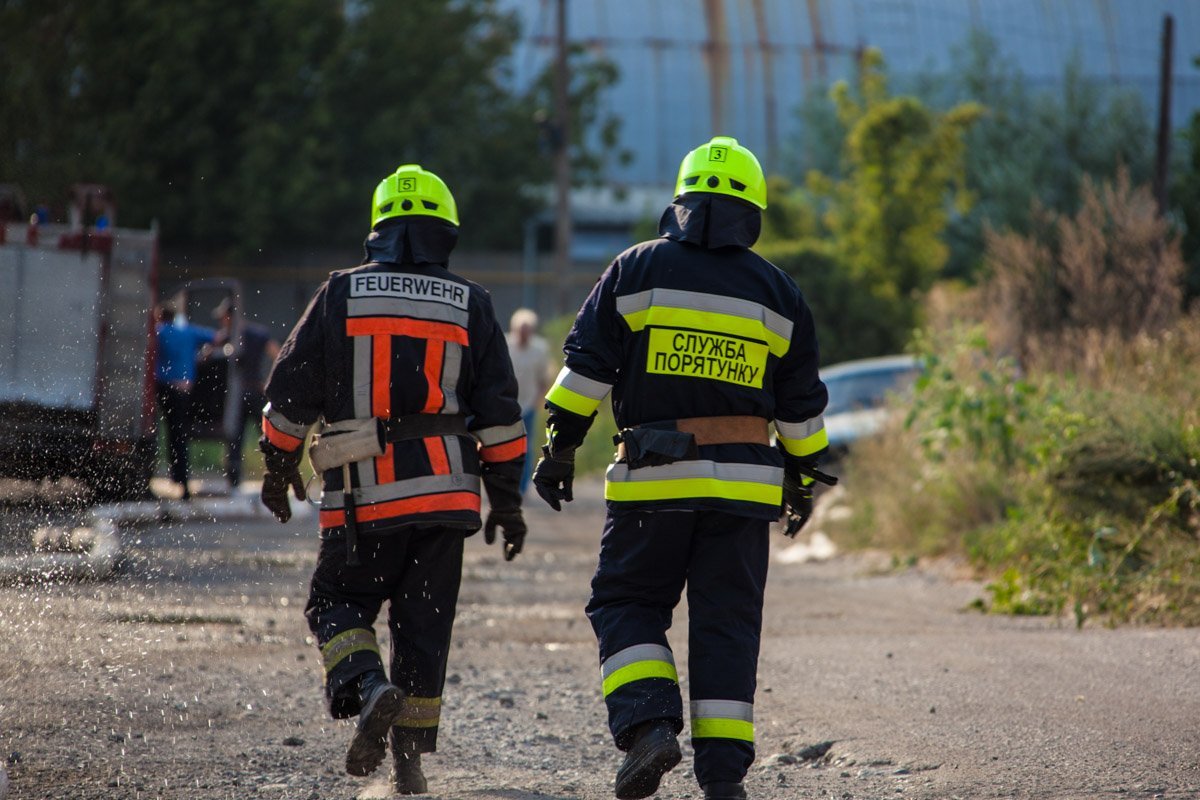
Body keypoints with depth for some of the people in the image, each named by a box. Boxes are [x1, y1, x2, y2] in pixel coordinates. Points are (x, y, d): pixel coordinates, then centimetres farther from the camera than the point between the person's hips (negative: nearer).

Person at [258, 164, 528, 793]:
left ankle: (368, 687, -18)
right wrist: (507, 501, 10)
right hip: (445, 494, 2)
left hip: (364, 495, -1)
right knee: (424, 624, 9)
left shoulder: (341, 295, 2)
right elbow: (498, 415, 4)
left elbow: (290, 391, 5)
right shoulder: (469, 306, 5)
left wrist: (279, 468, 18)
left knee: (337, 603, 10)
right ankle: (409, 757, 7)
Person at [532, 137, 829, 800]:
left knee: (626, 604, 10)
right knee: (727, 621, 6)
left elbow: (586, 369, -1)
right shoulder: (776, 292, 8)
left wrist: (558, 448, 4)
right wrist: (802, 479, 24)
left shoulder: (635, 271, 2)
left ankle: (647, 722, -11)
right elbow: (801, 404, 14)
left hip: (652, 480, -2)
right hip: (743, 484, 2)